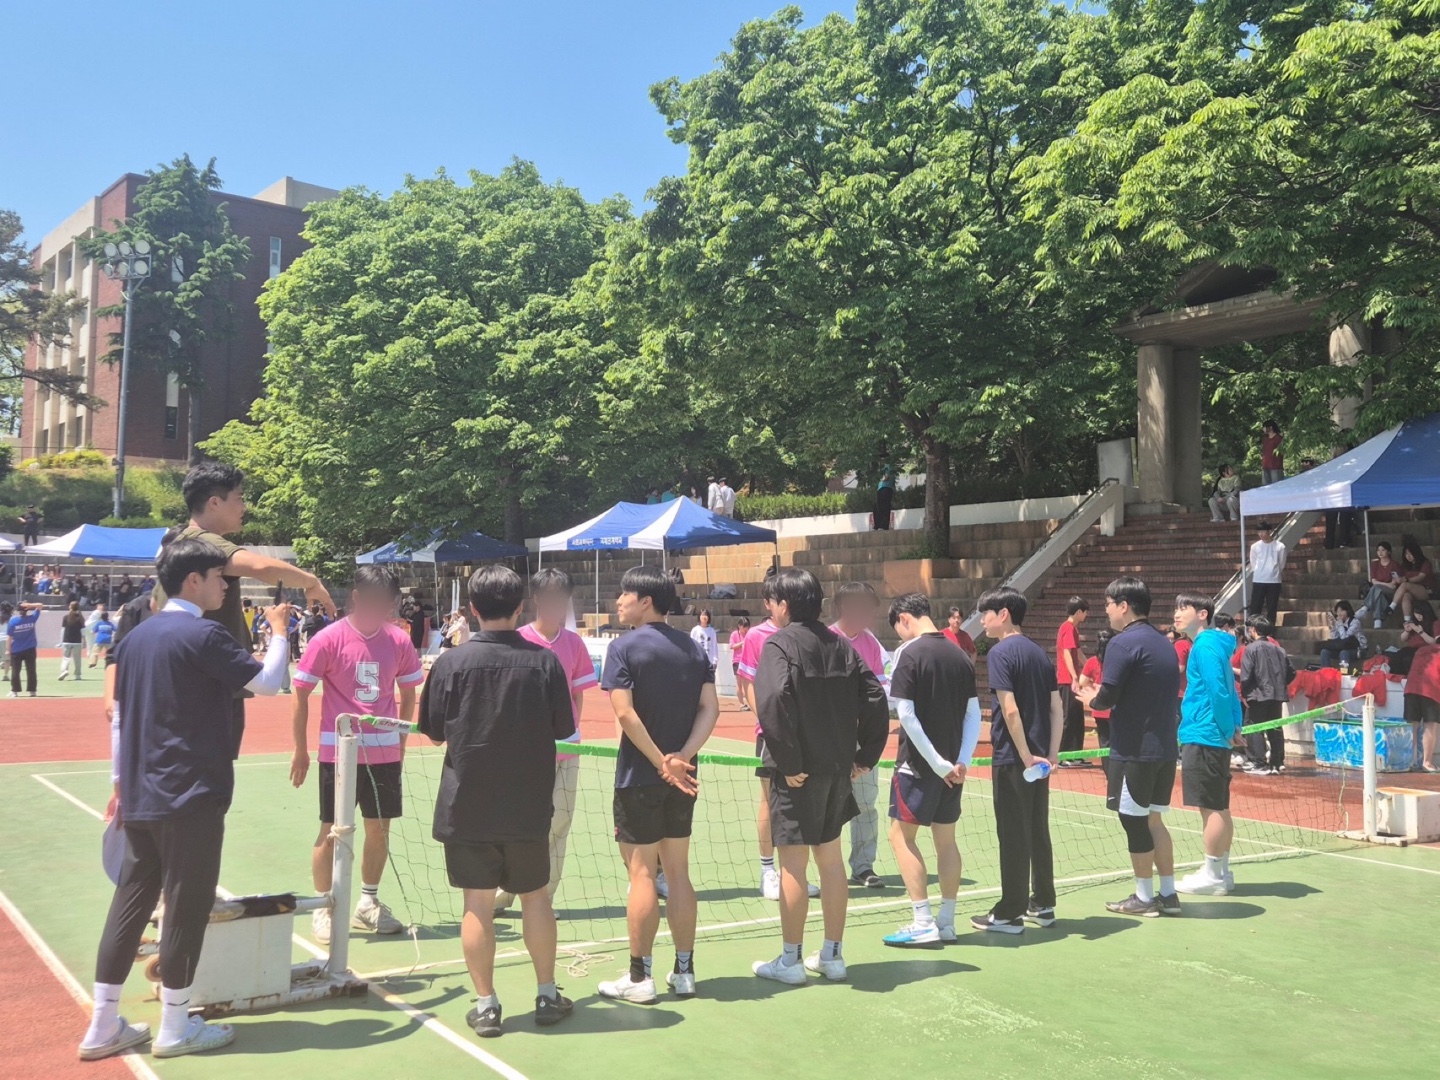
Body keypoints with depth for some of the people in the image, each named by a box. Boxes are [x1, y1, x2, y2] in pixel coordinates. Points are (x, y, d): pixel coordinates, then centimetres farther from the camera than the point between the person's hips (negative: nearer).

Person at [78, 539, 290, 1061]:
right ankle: (175, 1028, 12)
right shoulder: (204, 635, -14)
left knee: (130, 905, 12)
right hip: (192, 797, -8)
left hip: (139, 797, 8)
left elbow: (120, 715, 15)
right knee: (186, 908, 2)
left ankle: (103, 1027, 18)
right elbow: (268, 682, -13)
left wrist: (122, 783, 22)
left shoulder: (135, 637, 11)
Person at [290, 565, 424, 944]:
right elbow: (301, 695, -4)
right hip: (338, 752, -4)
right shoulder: (328, 639, -10)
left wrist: (400, 741, 12)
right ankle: (322, 909, 19)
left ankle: (368, 905, 29)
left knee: (379, 829, 12)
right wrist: (300, 749, -3)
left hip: (385, 753, 4)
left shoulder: (399, 641, 1)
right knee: (332, 831, 3)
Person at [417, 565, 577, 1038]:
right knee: (535, 897, 15)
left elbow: (434, 733, -1)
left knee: (478, 903, 7)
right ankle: (547, 995, 24)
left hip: (467, 805, -1)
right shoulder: (543, 661, -9)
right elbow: (563, 730, 0)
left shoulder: (452, 661, -10)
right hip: (529, 807, 1)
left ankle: (486, 1005, 13)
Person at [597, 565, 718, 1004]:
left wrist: (662, 763, -17)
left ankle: (640, 977, 9)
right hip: (682, 778, 5)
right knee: (679, 873, 12)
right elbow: (710, 709, -1)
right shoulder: (693, 647, 7)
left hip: (639, 777, -5)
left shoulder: (625, 646, -9)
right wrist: (681, 757, -10)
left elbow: (625, 713, -19)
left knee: (642, 874, 2)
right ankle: (684, 971, 18)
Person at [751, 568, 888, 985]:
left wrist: (789, 762, -20)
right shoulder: (840, 645, 8)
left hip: (798, 774, -7)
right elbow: (874, 698, 6)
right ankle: (832, 955, 25)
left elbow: (774, 702, -26)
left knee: (793, 864, 3)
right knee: (830, 859, 16)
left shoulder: (779, 644, -11)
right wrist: (866, 755, 9)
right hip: (838, 770, 7)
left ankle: (790, 960, 14)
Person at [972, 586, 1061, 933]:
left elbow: (1010, 710, -21)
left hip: (1012, 759, -7)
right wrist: (1051, 753, 6)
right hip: (1040, 758, 7)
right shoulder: (1039, 653, 11)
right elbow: (1057, 708, 9)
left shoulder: (1000, 653, -13)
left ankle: (1010, 914, 8)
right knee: (1038, 831, 15)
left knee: (1013, 836, 0)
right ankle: (1042, 905, 24)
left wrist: (1025, 757, -18)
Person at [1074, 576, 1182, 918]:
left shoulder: (1123, 643, -14)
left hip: (1134, 751, -8)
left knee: (1135, 822, 4)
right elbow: (1169, 693, 16)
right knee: (1153, 820, 16)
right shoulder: (1164, 643, 11)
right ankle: (1168, 894, 19)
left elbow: (1107, 697, -18)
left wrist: (1091, 699, 4)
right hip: (1165, 748, 8)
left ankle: (1144, 897, 12)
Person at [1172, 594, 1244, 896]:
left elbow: (1219, 693, -20)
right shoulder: (1214, 645, 16)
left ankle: (1213, 875, 2)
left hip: (1203, 738, -10)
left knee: (1212, 808, -4)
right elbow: (1228, 690, 19)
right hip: (1213, 738, 10)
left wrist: (1227, 730, -12)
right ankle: (1220, 871, 20)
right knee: (1218, 808, 13)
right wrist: (1235, 724, 12)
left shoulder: (1205, 646, -14)